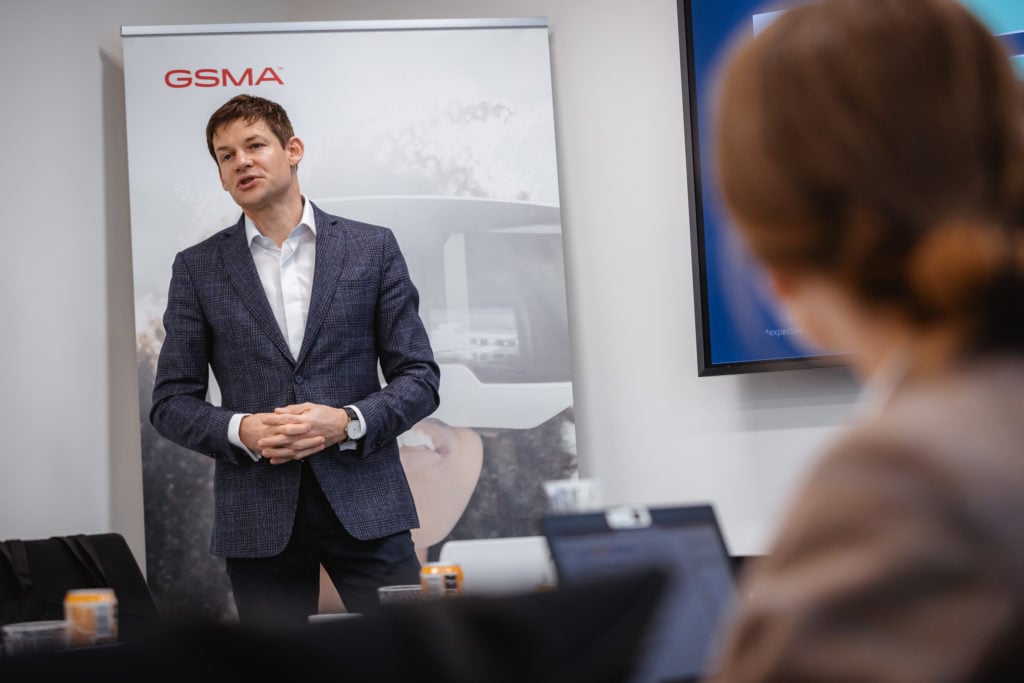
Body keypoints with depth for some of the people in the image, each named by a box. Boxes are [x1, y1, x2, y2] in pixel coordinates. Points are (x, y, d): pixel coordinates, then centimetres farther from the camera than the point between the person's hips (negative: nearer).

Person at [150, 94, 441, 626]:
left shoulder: (372, 248, 6)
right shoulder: (197, 268, 8)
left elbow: (418, 377, 5)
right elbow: (171, 400, 7)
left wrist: (348, 422, -13)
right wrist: (240, 430, -12)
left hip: (365, 505, 0)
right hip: (258, 517, 1)